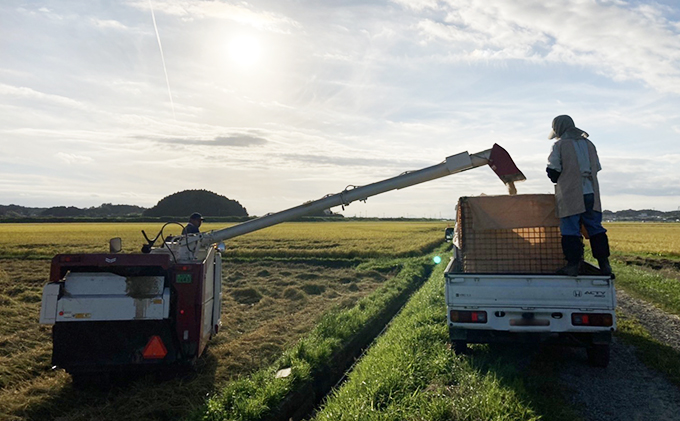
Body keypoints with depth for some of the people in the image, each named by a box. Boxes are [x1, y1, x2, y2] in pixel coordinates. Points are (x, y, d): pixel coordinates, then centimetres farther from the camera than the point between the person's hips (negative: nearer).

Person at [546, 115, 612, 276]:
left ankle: (573, 265, -2)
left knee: (570, 230, -2)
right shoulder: (589, 144, 15)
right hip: (591, 193, 6)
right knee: (595, 228, 11)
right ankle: (604, 264, 13)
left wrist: (559, 179, 14)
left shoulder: (559, 145, -3)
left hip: (569, 195, -5)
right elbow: (597, 168, 19)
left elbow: (552, 171, -5)